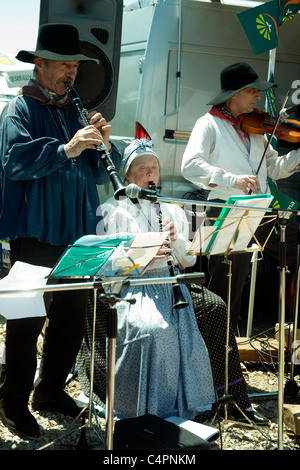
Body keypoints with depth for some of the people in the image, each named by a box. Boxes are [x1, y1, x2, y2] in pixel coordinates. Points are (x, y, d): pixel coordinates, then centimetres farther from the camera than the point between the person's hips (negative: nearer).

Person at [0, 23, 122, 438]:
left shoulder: (76, 111, 16)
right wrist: (67, 149, -27)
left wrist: (104, 143, -5)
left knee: (71, 317, 12)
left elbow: (103, 173, 13)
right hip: (36, 234, -6)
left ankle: (51, 389, 29)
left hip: (77, 233, 7)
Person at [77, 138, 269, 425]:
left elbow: (188, 261, 15)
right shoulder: (112, 211, 5)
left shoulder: (173, 211, 20)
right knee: (154, 328, -35)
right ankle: (146, 405, -16)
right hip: (128, 287, -4)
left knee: (215, 308, -22)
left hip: (169, 284, 4)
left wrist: (176, 239, -6)